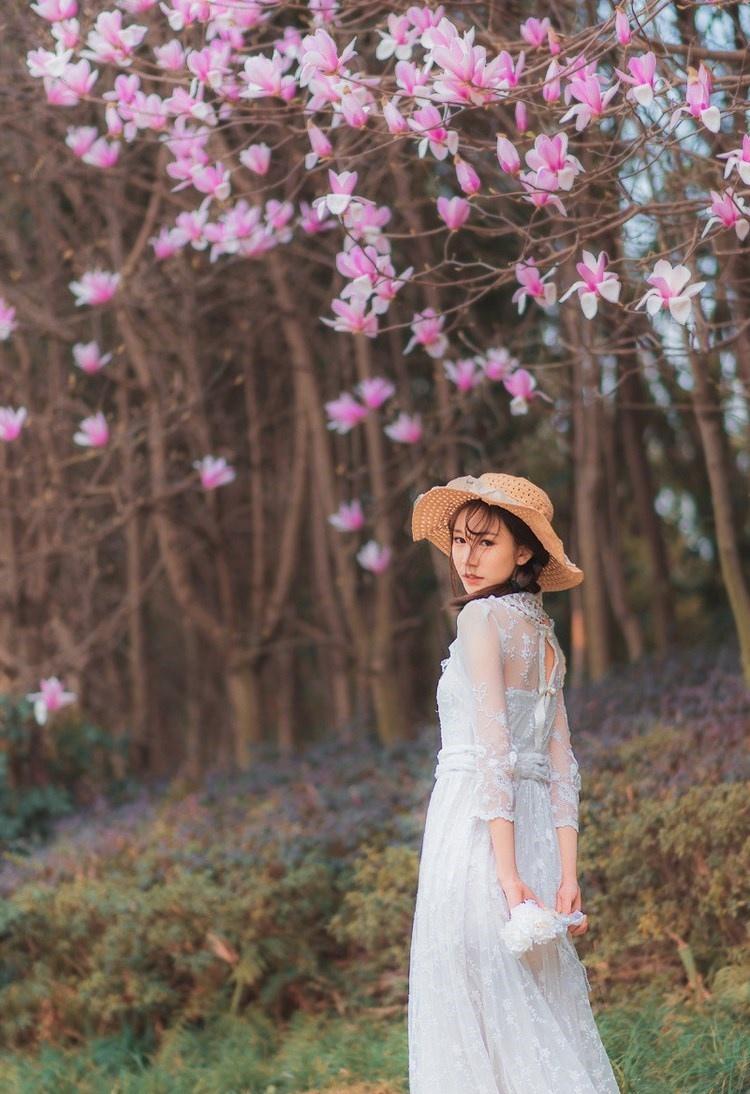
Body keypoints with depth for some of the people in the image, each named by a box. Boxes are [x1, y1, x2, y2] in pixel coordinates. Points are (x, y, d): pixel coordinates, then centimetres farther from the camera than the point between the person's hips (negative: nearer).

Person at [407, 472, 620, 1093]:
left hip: (478, 822, -8)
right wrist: (568, 876, 7)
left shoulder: (483, 618, -7)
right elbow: (563, 768, 11)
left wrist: (504, 871, -19)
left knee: (479, 1006, -6)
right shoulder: (542, 633, 16)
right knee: (548, 1009, 10)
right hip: (537, 828, 8)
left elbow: (493, 747, -15)